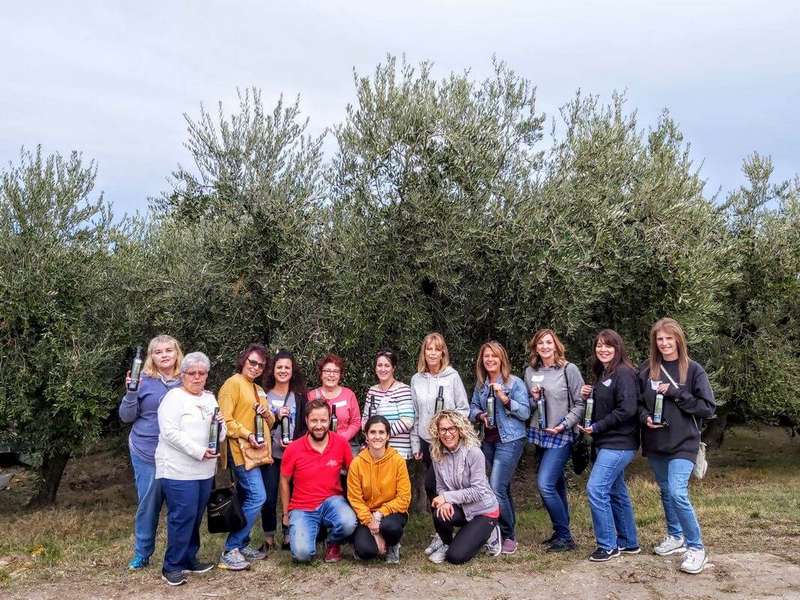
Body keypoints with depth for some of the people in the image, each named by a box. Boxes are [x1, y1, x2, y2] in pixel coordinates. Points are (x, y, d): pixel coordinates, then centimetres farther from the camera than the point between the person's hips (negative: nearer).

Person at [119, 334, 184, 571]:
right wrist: (131, 392, -19)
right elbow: (126, 416, -3)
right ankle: (142, 554, 26)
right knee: (148, 503, 7)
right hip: (147, 454, -2)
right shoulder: (144, 381, -5)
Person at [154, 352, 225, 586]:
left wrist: (221, 424, -4)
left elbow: (218, 434, 19)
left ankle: (189, 559, 26)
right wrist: (198, 451, -21)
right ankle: (172, 567, 6)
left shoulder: (210, 398, 15)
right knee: (182, 516, -6)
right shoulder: (174, 397, -7)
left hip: (204, 470, 7)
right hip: (179, 470, -7)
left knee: (195, 516, 13)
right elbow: (170, 432, -17)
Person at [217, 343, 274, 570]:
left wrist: (267, 415, 2)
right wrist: (247, 435, -21)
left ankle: (242, 545, 23)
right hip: (241, 450, -9)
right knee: (257, 497, -14)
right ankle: (230, 550, -7)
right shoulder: (233, 384, -7)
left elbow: (269, 422, 24)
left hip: (257, 451, 9)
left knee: (247, 500, 13)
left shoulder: (258, 390, 18)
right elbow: (225, 420, -14)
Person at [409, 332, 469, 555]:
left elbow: (464, 408, -1)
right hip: (426, 441, 4)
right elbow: (415, 415, 10)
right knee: (437, 486, 9)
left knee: (431, 483, -14)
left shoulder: (452, 376, -4)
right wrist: (415, 445, 8)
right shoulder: (417, 380, 7)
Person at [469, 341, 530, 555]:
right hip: (489, 440, 6)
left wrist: (505, 399, -21)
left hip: (510, 440, -6)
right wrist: (480, 415, -8)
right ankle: (509, 533, 28)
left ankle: (508, 536, 3)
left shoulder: (515, 383, -7)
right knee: (503, 488, 16)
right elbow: (472, 408, 14)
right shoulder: (480, 384, 8)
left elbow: (525, 412, -10)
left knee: (496, 489, -13)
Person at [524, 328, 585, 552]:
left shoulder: (569, 369, -7)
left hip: (562, 436, -6)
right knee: (556, 484, 15)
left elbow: (580, 404, -7)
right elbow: (526, 407, 16)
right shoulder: (530, 371, 7)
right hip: (539, 434, 6)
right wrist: (534, 398, -5)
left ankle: (565, 537, 1)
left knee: (545, 484, -13)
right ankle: (561, 532, 27)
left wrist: (564, 424, -16)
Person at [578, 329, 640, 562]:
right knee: (617, 493, 15)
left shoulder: (624, 373, -13)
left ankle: (608, 545, 0)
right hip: (607, 443, 9)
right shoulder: (602, 374, 15)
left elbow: (627, 409, -22)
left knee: (595, 489, -12)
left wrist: (597, 427, -16)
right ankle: (628, 543, 27)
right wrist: (587, 397, 0)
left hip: (619, 443, -9)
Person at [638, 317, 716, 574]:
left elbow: (709, 407, -7)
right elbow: (637, 402, 12)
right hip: (655, 444, 4)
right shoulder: (646, 369, 3)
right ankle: (675, 537, 35)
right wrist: (645, 417, -9)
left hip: (683, 443, -4)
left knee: (678, 493, -15)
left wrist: (675, 393, -15)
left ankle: (696, 548, 1)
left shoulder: (693, 370, -6)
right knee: (666, 492, 16)